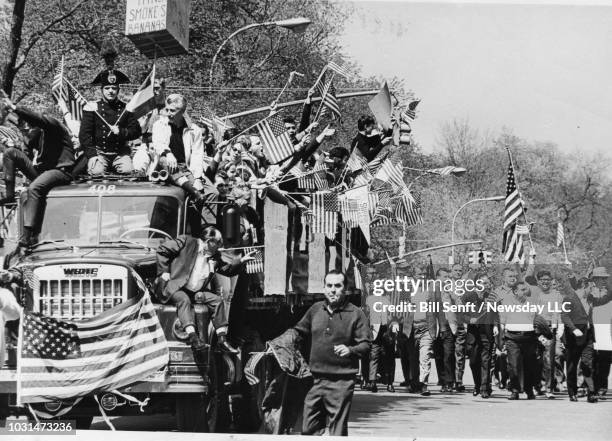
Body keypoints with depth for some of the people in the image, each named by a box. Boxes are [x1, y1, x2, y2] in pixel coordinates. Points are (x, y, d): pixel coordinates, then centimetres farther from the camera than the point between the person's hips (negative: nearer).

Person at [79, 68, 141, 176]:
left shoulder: (126, 108, 7)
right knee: (97, 172, -27)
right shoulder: (92, 107, 0)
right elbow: (84, 134, -3)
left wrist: (121, 132, -15)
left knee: (127, 171, -24)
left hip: (120, 153, 2)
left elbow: (136, 131, 5)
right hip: (99, 152, -2)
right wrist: (92, 155, -13)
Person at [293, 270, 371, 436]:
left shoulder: (355, 314, -2)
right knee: (308, 430, 7)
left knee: (338, 431, -1)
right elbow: (299, 332, 25)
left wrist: (350, 350, -21)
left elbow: (366, 345, -3)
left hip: (341, 382, -4)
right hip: (316, 379, 4)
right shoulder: (315, 309, 11)